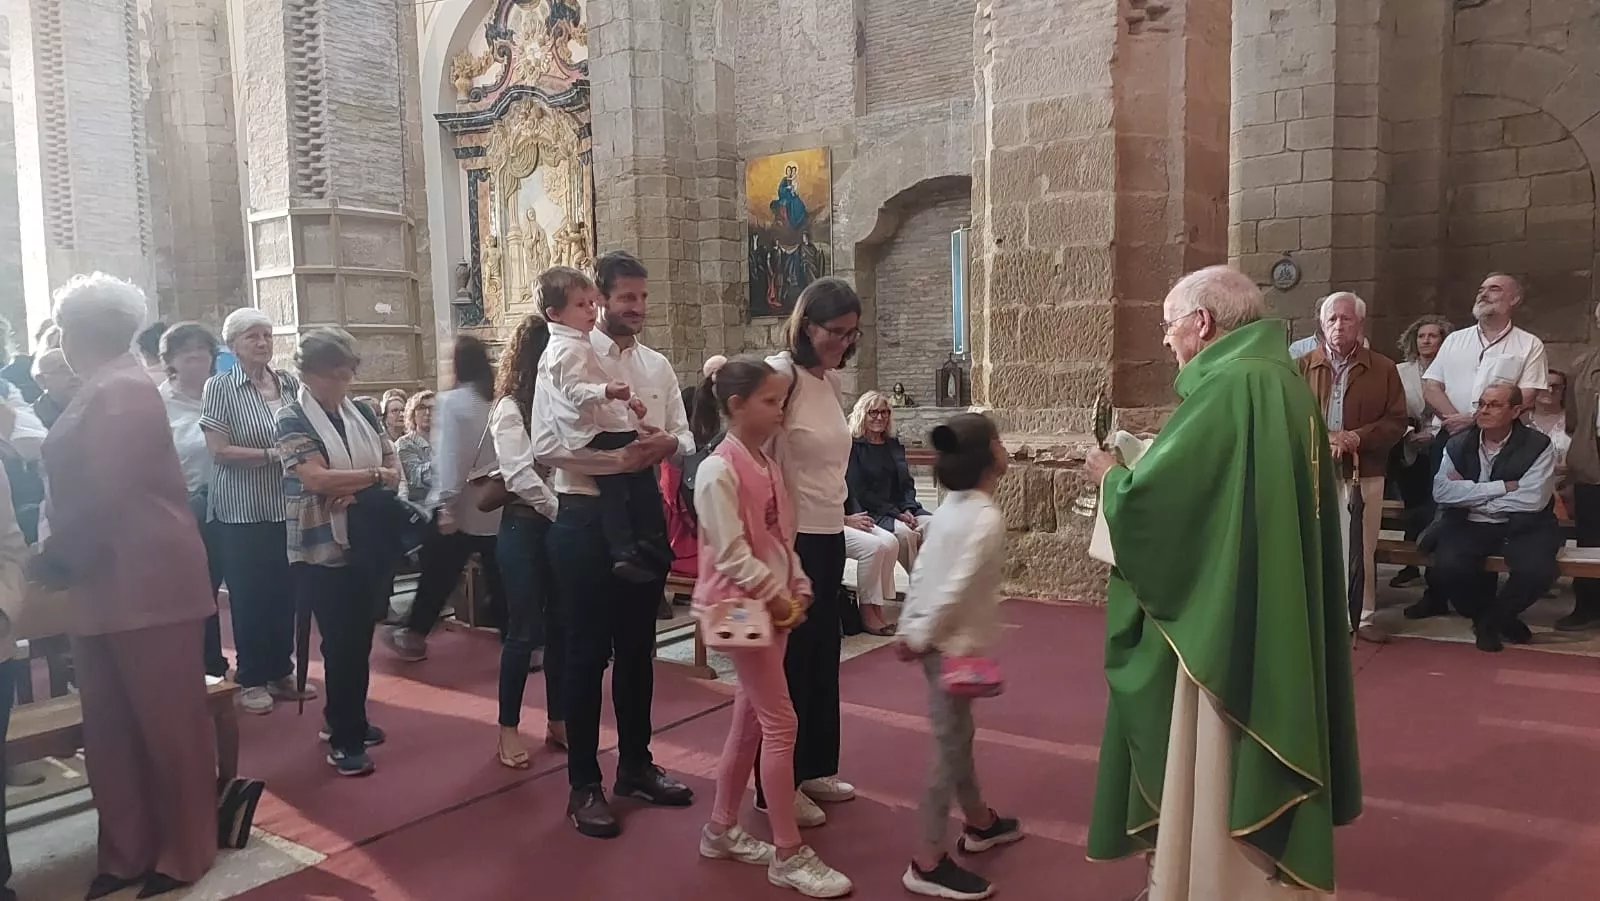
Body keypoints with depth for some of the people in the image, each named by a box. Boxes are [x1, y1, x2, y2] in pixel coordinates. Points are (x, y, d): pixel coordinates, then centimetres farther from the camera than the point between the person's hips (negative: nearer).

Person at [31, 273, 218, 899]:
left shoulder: (122, 391, -15)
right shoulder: (101, 390, 16)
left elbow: (105, 496, -21)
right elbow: (80, 484, 18)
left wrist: (56, 560, -9)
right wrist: (60, 558, 9)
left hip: (146, 583, -10)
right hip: (108, 584, 10)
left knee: (168, 722, 3)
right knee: (109, 727, 14)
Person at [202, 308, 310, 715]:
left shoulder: (290, 383, 5)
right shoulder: (220, 386, -7)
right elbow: (219, 451, -11)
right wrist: (271, 455, -16)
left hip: (287, 505, 4)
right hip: (242, 510, -4)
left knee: (285, 591, 11)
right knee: (249, 595, 5)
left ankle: (281, 672, 25)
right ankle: (251, 679, 18)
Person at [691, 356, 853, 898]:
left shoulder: (768, 464, 11)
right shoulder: (719, 470, -17)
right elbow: (732, 554, -20)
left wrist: (797, 589, 4)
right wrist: (776, 597, -15)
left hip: (774, 605, 9)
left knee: (751, 719, 15)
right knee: (780, 723, -5)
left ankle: (721, 830, 30)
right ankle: (789, 855, 6)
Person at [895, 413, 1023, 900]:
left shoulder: (952, 507, 6)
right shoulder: (986, 517, -21)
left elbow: (922, 571, 9)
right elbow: (955, 589, -24)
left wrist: (908, 627, 12)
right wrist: (920, 638, -15)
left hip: (939, 640, 9)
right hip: (952, 645, -9)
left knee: (958, 737, 23)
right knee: (950, 748, -1)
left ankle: (979, 822, 43)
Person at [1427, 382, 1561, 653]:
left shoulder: (1538, 445, -4)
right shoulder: (1458, 444, 4)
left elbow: (1533, 498, -16)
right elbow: (1442, 491, -10)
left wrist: (1470, 493, -11)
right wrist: (1503, 487, -15)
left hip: (1521, 526, -1)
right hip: (1468, 525, 2)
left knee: (1537, 571, -31)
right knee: (1449, 566, -28)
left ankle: (1491, 619, 3)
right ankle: (1500, 619, 4)